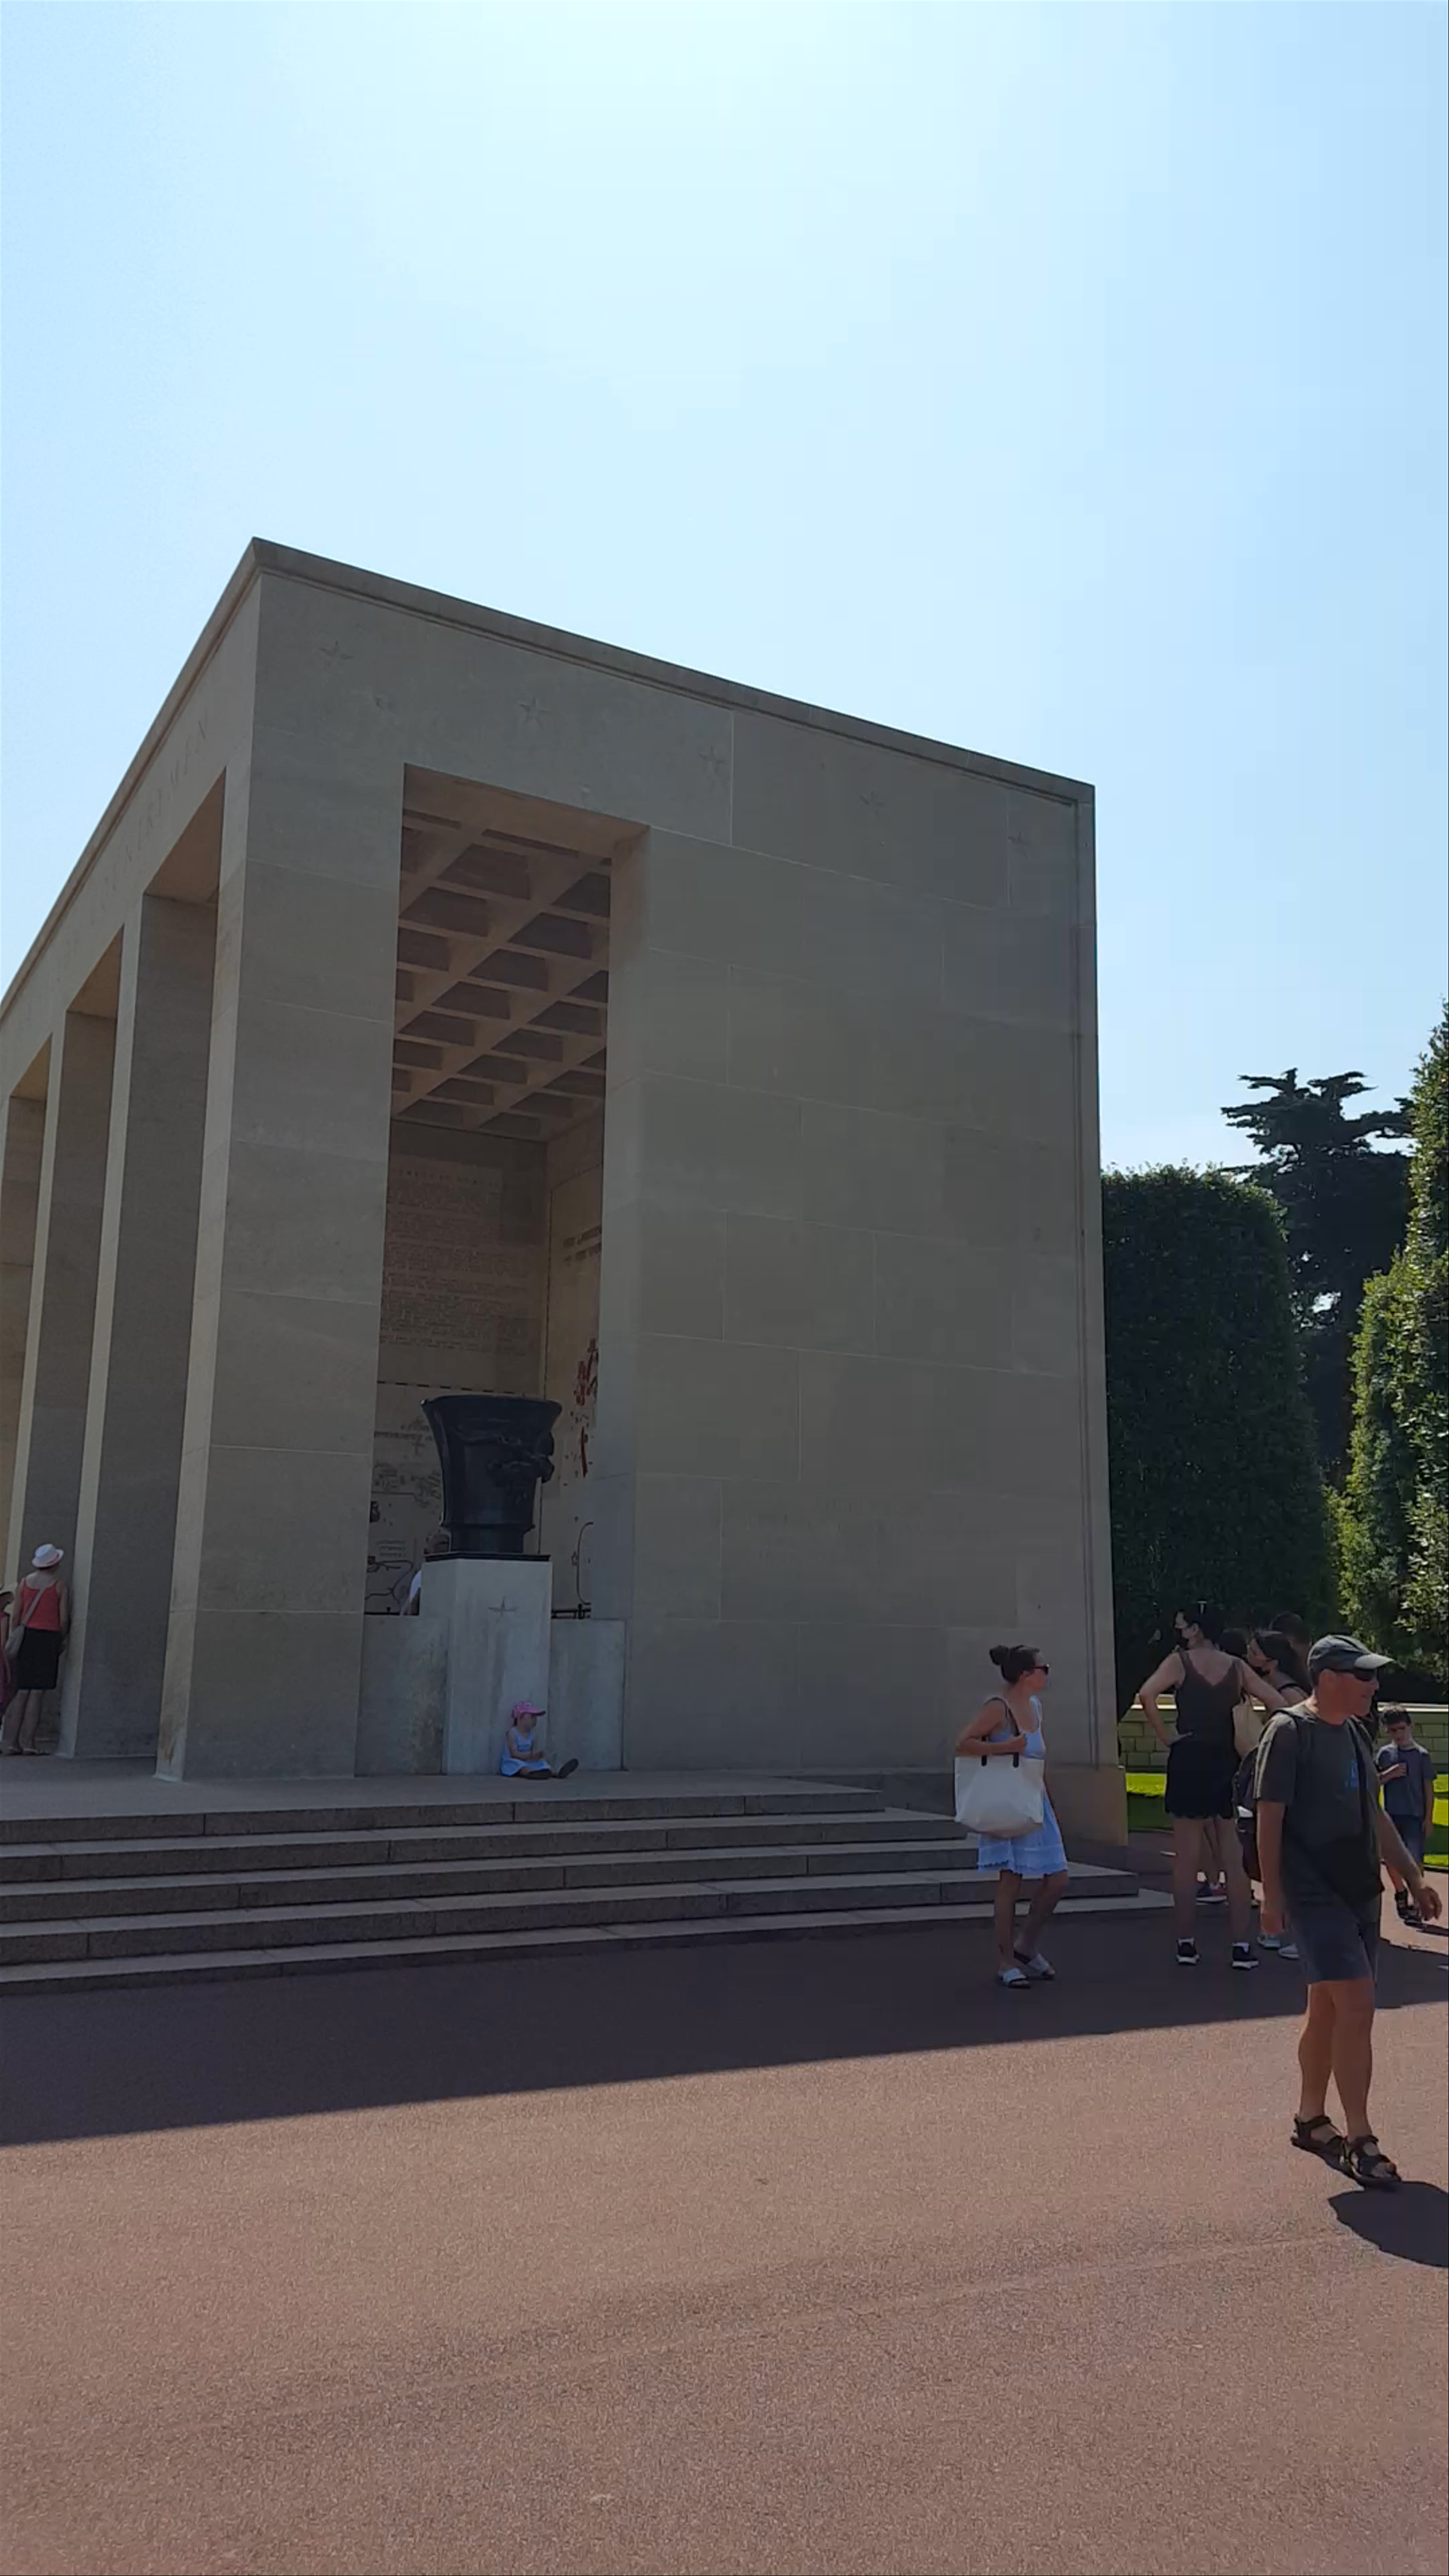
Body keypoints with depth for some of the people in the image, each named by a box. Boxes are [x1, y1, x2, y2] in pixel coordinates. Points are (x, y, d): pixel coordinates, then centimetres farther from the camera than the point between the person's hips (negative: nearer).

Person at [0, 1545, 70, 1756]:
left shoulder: (26, 1582, 8)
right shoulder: (59, 1585, -2)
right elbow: (64, 1619, -3)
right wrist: (62, 1641, 11)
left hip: (25, 1635, 4)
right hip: (48, 1636, -4)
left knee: (22, 1691, 9)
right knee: (38, 1692, 0)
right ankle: (27, 1741, -1)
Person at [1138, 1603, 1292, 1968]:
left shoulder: (1179, 1661, -3)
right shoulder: (1237, 1667, 6)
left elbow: (1147, 1694, -19)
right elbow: (1277, 1704, 2)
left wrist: (1165, 1738, -10)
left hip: (1188, 1760, -2)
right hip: (1227, 1763, 2)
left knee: (1186, 1859, 5)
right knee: (1235, 1860, 5)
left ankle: (1186, 1944, 8)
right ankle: (1242, 1946, 5)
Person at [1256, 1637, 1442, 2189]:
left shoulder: (1354, 1734, 13)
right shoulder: (1290, 1732, -12)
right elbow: (1270, 1817, -13)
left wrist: (1413, 1877, 17)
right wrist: (1272, 1893, -15)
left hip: (1360, 1892, 8)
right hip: (1316, 1894, -8)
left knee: (1329, 2010, 13)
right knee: (1357, 2005, -12)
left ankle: (1311, 2119, 26)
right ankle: (1359, 2139, -4)